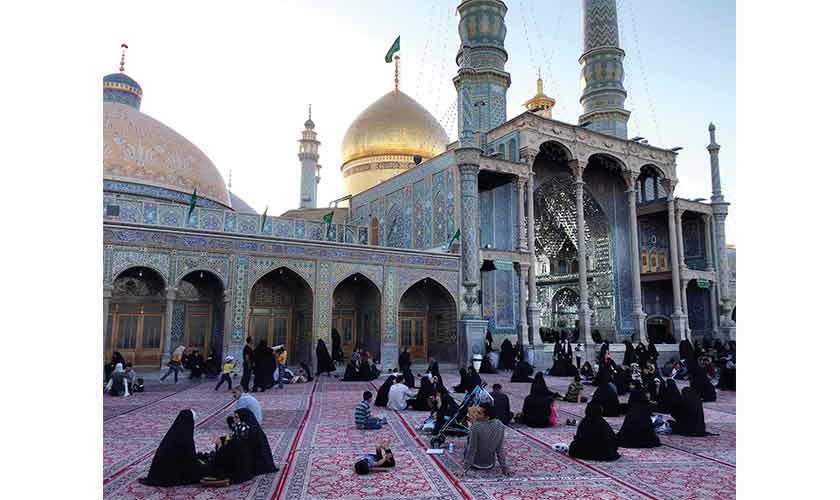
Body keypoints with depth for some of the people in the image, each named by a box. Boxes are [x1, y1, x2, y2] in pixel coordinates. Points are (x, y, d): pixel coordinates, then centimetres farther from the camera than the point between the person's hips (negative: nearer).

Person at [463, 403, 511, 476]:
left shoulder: (475, 427, -30)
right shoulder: (500, 425, -15)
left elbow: (472, 449, -23)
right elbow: (500, 448, -6)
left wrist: (465, 468, -14)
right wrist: (504, 466, 5)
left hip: (476, 464, -4)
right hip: (491, 465, 4)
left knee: (469, 438, 21)